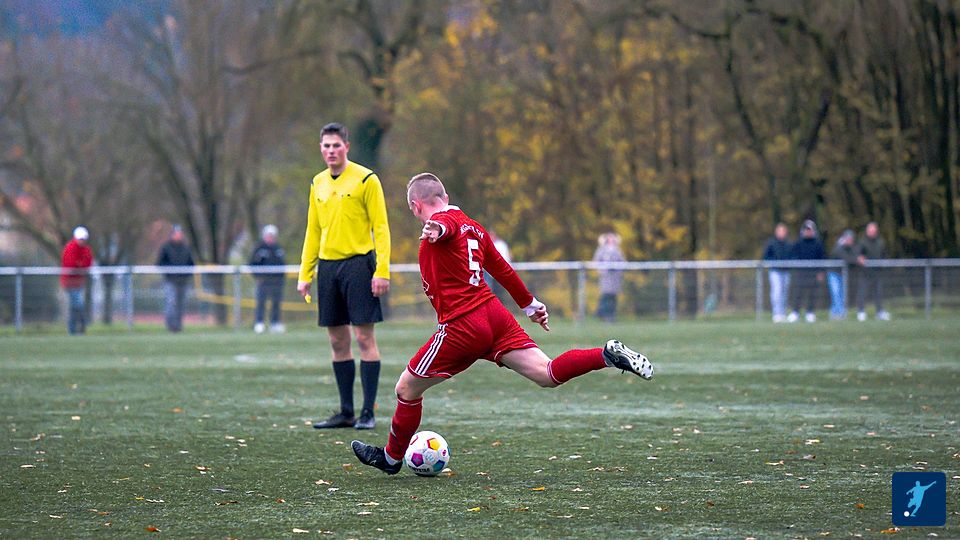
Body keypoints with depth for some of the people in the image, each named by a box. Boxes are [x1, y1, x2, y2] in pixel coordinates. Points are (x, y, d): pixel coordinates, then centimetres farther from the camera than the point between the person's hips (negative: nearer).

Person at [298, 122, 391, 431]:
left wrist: (382, 271, -15)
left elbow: (381, 227, -7)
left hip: (358, 263, -6)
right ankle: (346, 412, 12)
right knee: (338, 341, 7)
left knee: (364, 338, -6)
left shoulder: (365, 179, -4)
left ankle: (368, 413, -4)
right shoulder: (318, 184, 13)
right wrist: (305, 274, 12)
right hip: (328, 265, 6)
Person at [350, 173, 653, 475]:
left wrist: (436, 230, -58)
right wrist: (529, 304, 45)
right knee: (548, 375, -3)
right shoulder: (474, 228, 20)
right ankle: (609, 355, -22)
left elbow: (445, 225, -33)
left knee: (407, 388, 9)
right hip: (495, 314, 8)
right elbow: (502, 269, 32)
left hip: (462, 327, -8)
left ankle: (392, 458, 21)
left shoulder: (440, 221, -5)